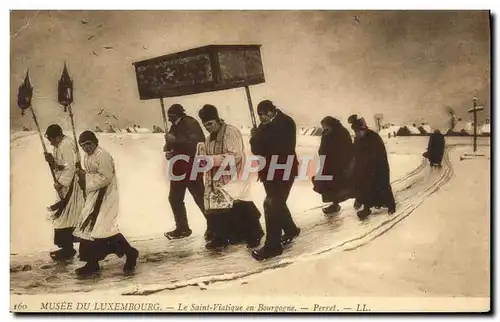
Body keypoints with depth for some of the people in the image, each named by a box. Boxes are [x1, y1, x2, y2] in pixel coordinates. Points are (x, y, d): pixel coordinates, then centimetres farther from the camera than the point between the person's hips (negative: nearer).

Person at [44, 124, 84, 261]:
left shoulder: (67, 146, -19)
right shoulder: (58, 145, 12)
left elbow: (70, 167, -23)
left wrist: (60, 183, -23)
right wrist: (51, 159, -1)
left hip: (69, 185, -10)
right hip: (63, 184, 10)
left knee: (65, 217, -6)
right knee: (61, 217, 14)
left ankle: (68, 249, 1)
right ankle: (66, 247, 23)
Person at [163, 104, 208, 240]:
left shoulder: (191, 124, -11)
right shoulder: (175, 127, 16)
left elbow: (197, 142, -25)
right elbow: (170, 145, 23)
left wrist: (175, 140, -24)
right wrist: (168, 151, -1)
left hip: (192, 168, -9)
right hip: (178, 168, 9)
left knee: (200, 198, -9)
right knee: (174, 198, 13)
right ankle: (182, 228, 24)